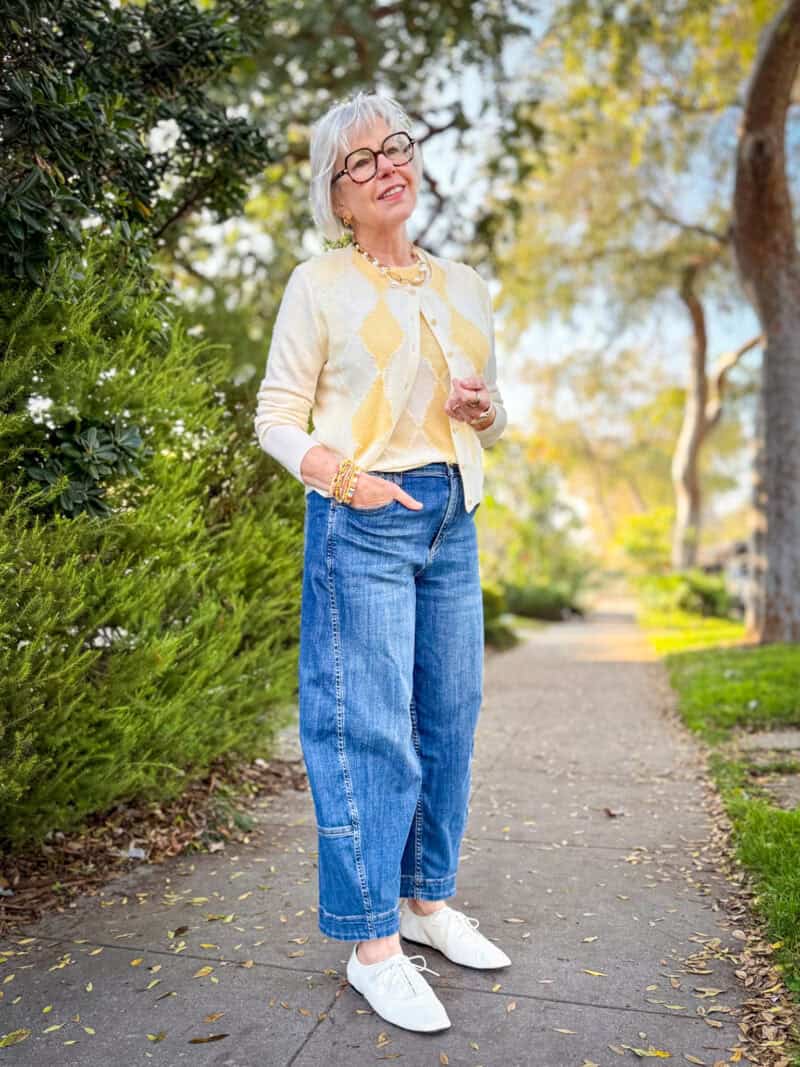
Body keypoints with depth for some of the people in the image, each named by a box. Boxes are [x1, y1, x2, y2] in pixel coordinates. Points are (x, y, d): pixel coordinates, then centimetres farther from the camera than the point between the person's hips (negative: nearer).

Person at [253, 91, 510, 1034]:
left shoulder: (464, 285, 16)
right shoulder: (318, 284, 1)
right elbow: (276, 417, -1)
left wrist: (487, 411, -2)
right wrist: (341, 475, -18)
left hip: (452, 516, 6)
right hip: (363, 521, -5)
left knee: (450, 716, 10)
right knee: (368, 726, -4)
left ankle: (428, 900, 28)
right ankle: (372, 945, 10)